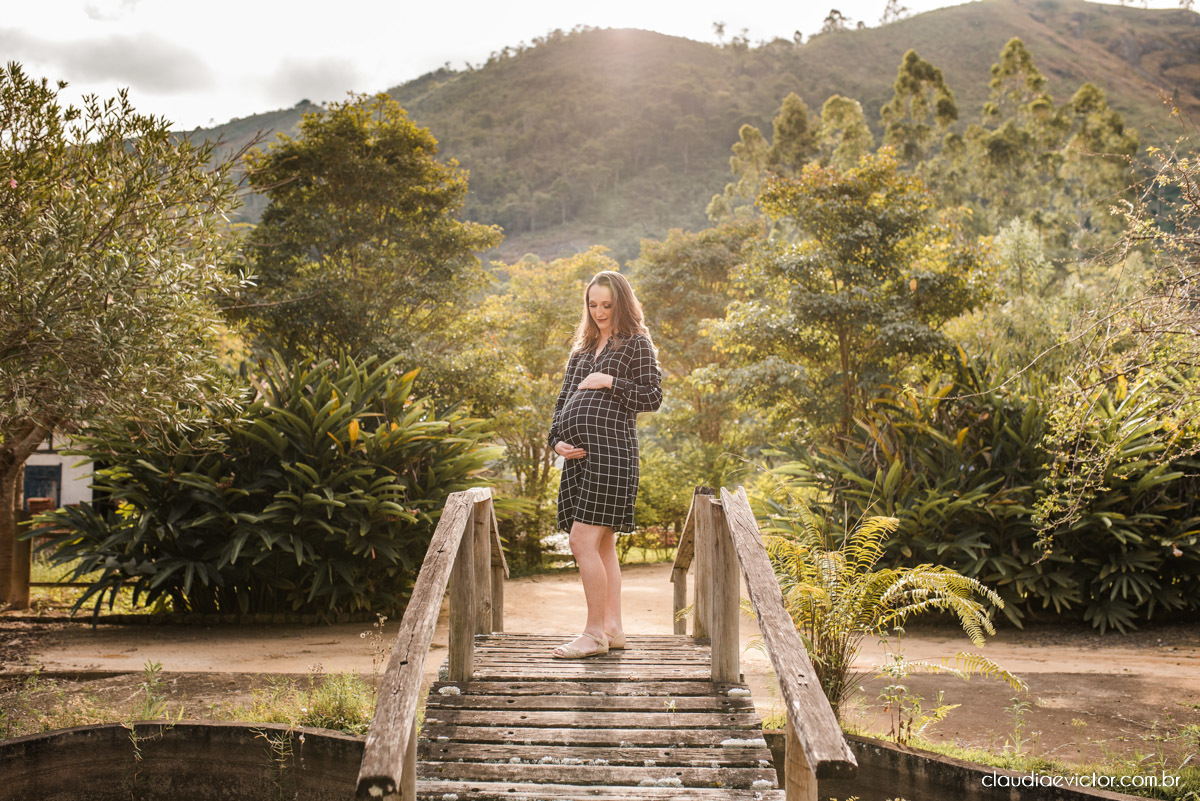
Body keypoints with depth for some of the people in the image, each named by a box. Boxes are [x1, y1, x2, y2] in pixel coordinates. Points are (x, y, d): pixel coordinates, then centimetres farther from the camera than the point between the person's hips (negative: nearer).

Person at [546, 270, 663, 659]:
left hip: (610, 448, -7)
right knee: (602, 544, 11)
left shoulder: (636, 343, 4)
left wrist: (610, 383, -10)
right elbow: (564, 397, 19)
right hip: (578, 452, 7)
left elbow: (653, 396, -3)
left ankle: (595, 633, -2)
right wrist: (557, 440, 5)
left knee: (583, 541, -12)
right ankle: (613, 628, 18)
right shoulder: (583, 347, 23)